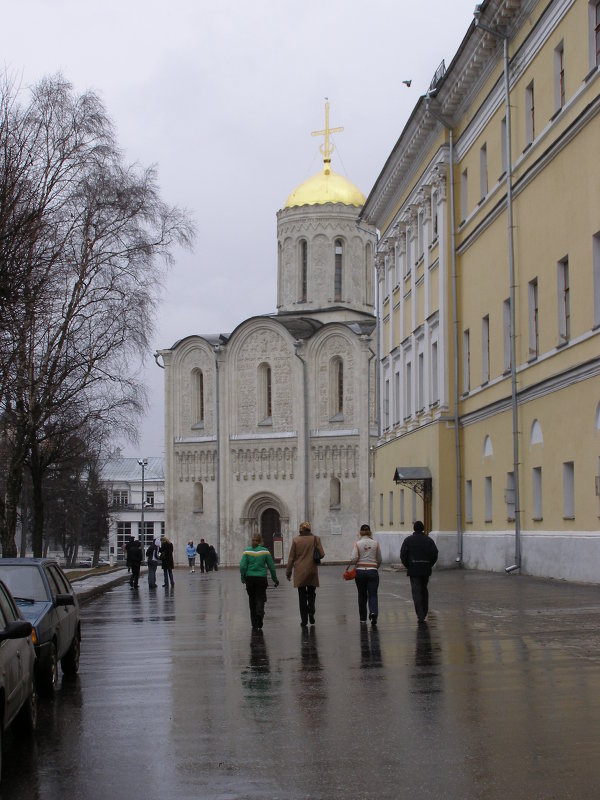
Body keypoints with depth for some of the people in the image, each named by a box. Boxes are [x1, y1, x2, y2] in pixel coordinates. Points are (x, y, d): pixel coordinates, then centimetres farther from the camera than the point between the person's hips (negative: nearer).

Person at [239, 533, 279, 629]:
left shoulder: (247, 551, -1)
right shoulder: (265, 551, -1)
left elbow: (243, 566, -8)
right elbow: (271, 566, 1)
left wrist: (242, 578, 5)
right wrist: (275, 579, 10)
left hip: (249, 578, 1)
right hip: (261, 578, -1)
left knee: (252, 600, 11)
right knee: (260, 599, 5)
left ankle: (254, 624, 13)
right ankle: (260, 613, -26)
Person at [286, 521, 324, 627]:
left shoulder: (296, 540, -5)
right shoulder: (316, 539, -4)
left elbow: (291, 557, -3)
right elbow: (321, 554, -6)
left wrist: (288, 572, 4)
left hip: (299, 572, 0)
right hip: (312, 571, 0)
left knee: (302, 595, 7)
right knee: (311, 593, 17)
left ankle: (304, 619, 6)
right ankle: (311, 612, -5)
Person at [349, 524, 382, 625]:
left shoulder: (357, 544, -4)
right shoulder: (375, 543, 2)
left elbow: (354, 559, -13)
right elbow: (379, 560, 9)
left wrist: (350, 563, 9)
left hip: (360, 571, 0)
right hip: (373, 571, 0)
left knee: (362, 595, 13)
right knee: (373, 595, -2)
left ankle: (363, 618, 19)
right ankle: (374, 612, -28)